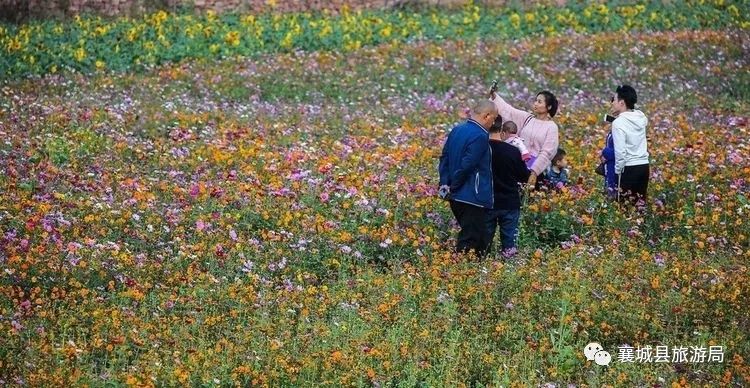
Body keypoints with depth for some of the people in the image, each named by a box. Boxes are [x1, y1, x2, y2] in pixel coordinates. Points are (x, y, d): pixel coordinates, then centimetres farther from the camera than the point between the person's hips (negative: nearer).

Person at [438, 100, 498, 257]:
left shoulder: (456, 130, 11)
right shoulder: (480, 136, -17)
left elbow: (444, 157, 11)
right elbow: (467, 165, -21)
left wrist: (445, 183, 6)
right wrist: (454, 186, -11)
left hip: (456, 197, 9)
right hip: (473, 197, -9)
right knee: (469, 242, -4)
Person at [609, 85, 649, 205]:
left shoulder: (618, 123, -16)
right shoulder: (641, 117, 4)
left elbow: (620, 151, -19)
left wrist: (618, 171, -8)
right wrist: (619, 116, 17)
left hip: (629, 168, -7)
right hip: (644, 165, 7)